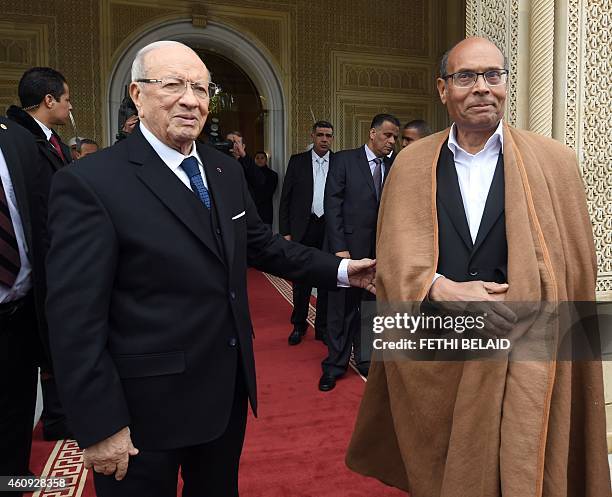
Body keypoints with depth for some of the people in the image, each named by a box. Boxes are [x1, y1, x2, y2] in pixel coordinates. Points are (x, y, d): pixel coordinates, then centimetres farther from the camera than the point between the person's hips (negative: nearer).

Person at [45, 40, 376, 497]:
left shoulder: (227, 171, 4)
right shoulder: (90, 183, -17)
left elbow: (260, 244, 12)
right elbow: (76, 319, -18)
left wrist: (339, 270, 6)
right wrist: (101, 427, -16)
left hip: (228, 388, 6)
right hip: (147, 406, -6)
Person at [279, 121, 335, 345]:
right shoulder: (297, 161, 4)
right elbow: (286, 199, 2)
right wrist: (285, 232, -4)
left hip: (330, 228, 1)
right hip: (303, 228, 0)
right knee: (301, 279, 7)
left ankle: (323, 327, 22)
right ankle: (298, 325, 23)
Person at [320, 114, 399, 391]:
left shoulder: (394, 168, 8)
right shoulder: (344, 160, -2)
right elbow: (332, 206, -7)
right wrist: (339, 248, -13)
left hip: (381, 252, 3)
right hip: (349, 248, -3)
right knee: (342, 309, 6)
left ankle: (366, 359, 30)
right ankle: (335, 365, 21)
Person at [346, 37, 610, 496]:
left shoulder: (554, 161, 0)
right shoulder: (412, 163, 2)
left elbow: (574, 268, 0)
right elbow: (394, 257, -4)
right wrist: (442, 289, -21)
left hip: (522, 365, -1)